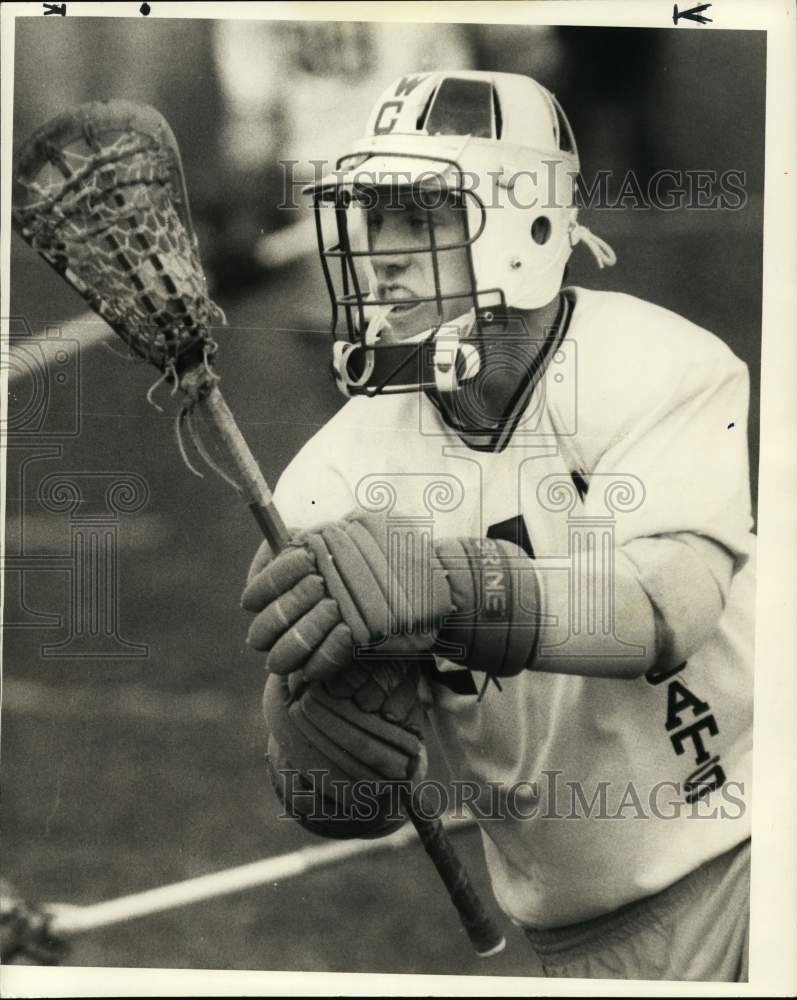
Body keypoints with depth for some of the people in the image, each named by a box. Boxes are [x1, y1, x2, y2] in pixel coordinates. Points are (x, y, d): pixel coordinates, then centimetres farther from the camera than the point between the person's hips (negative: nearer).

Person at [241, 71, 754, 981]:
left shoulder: (655, 367, -13)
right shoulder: (342, 473, -5)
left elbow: (667, 609, -29)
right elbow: (335, 813, -7)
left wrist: (453, 587, -45)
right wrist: (309, 727, -30)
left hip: (737, 859, -3)